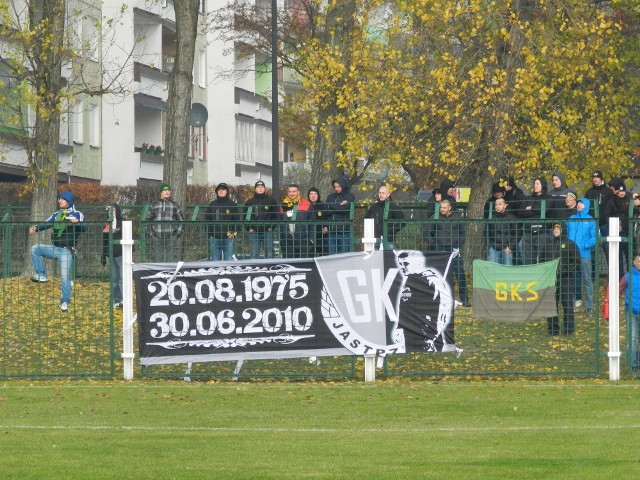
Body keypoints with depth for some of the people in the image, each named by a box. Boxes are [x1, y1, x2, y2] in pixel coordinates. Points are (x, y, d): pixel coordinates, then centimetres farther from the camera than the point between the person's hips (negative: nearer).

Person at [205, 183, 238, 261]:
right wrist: (209, 234, 2)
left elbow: (236, 220, 4)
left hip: (228, 238, -2)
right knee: (215, 260, 2)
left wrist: (233, 232, -9)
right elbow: (207, 220, 11)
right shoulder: (212, 205, 9)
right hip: (215, 238, 2)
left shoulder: (232, 205, 5)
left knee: (228, 260, -3)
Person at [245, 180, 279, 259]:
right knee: (254, 255, -2)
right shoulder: (250, 202, 11)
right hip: (254, 232, 1)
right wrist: (249, 228, -2)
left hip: (267, 232, -1)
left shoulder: (271, 201, 8)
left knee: (269, 255, -1)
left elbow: (276, 215, 6)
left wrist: (271, 227, -6)